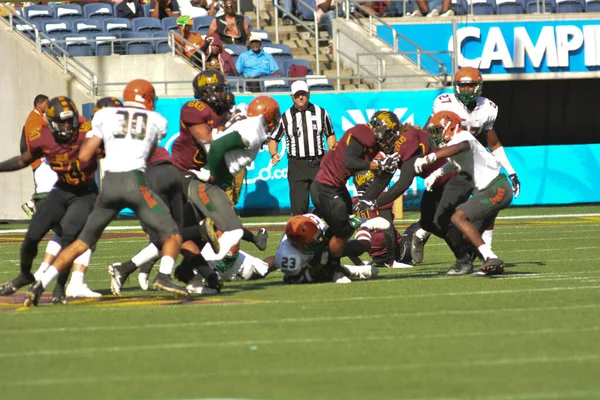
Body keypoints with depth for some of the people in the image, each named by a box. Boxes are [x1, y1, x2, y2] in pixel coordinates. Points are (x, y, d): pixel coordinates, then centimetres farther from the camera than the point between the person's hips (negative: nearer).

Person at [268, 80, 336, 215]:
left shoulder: (321, 113, 7)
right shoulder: (286, 117, 4)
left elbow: (330, 134, 15)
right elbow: (274, 138, 10)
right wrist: (273, 155, -9)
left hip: (319, 163, 1)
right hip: (297, 166, -1)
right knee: (298, 205, -5)